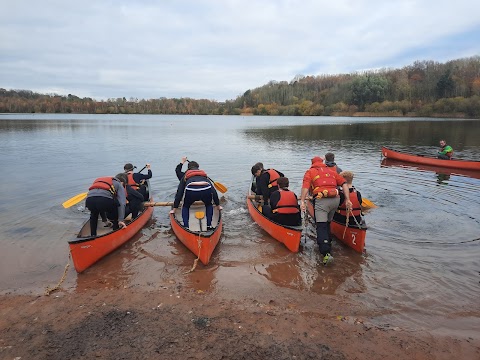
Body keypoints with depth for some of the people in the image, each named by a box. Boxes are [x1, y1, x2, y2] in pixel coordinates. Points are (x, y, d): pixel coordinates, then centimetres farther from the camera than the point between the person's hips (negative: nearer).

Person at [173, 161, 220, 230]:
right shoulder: (204, 175, 37)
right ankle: (209, 226, 24)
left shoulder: (185, 176, 34)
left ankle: (186, 227, 18)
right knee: (209, 205, 34)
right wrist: (218, 205, 42)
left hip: (191, 190, -1)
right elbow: (213, 190, 35)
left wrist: (175, 208, 35)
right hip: (206, 190, 1)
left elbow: (179, 193, 30)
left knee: (185, 207, 30)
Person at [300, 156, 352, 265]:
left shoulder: (310, 172, 14)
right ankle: (327, 246, 30)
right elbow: (344, 183, 14)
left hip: (321, 200, -5)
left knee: (321, 227, -7)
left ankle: (326, 253, -20)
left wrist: (302, 201, -10)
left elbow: (305, 186, -4)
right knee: (327, 223, 22)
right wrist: (347, 200, 9)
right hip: (336, 199, 5)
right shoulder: (331, 171, 26)